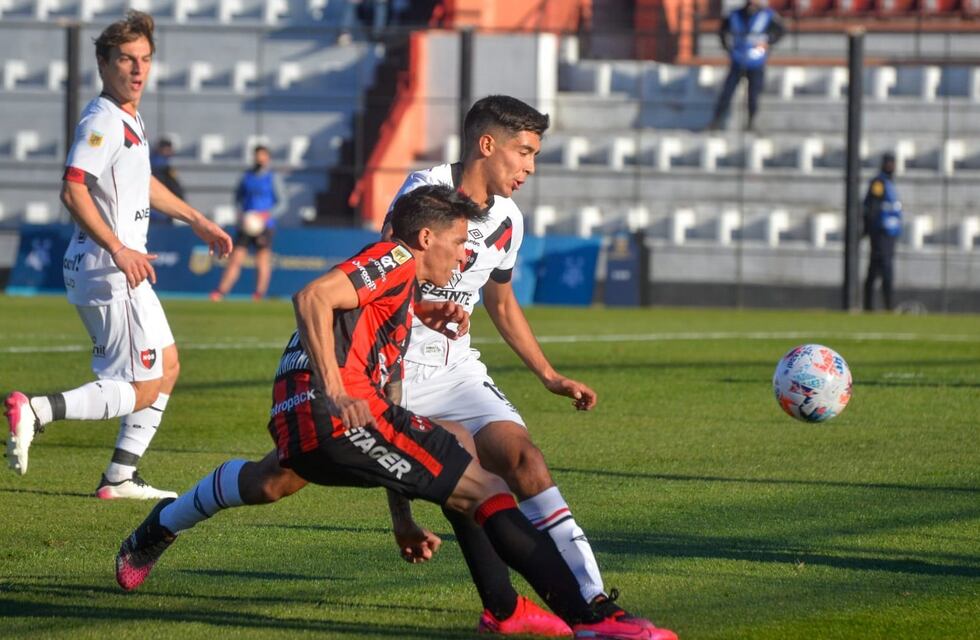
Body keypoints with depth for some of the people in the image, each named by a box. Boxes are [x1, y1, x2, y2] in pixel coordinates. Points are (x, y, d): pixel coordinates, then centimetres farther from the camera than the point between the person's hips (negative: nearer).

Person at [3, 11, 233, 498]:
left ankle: (119, 478, 20)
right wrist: (119, 250, -31)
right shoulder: (102, 121, -17)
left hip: (125, 268, 10)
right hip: (108, 271, -10)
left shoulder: (129, 118, 14)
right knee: (141, 390, -10)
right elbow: (73, 190, -28)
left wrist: (197, 220, 36)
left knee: (167, 367, 19)